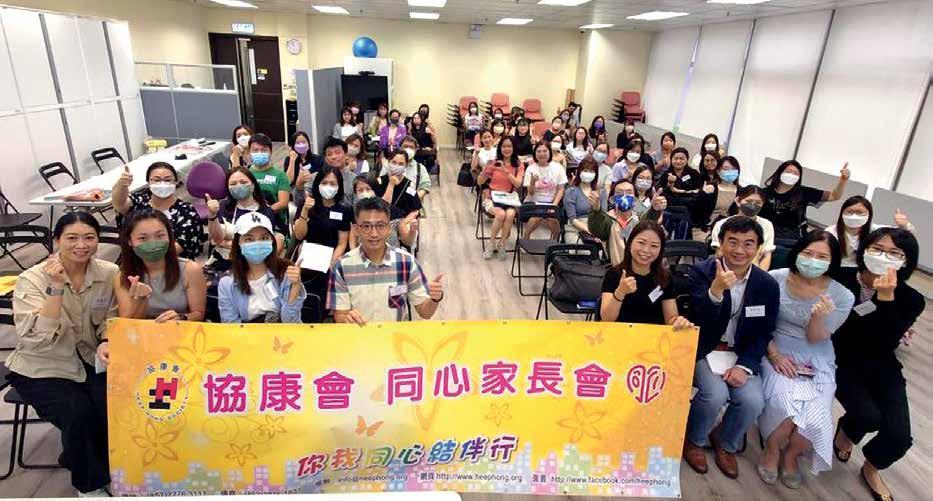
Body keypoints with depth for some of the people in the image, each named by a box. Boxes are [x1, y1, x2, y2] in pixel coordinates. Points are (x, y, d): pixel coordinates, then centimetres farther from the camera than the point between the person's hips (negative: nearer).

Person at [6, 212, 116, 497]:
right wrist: (55, 287, -31)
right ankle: (89, 484, 4)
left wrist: (106, 343, -17)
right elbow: (38, 338, -24)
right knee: (79, 413, -24)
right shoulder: (32, 279, -13)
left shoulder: (110, 273, -7)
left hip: (91, 360, 2)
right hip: (42, 369, -2)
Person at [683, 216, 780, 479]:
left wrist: (744, 366, -13)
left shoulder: (768, 284, -1)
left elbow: (763, 334, 3)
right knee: (716, 394, -26)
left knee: (753, 401, -20)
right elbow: (700, 321, -20)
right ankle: (694, 439, 7)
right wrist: (715, 290, -39)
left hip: (741, 354, 3)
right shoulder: (701, 271, -11)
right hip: (704, 349, -3)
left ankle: (725, 443, 14)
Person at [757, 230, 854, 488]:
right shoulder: (776, 279, -10)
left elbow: (816, 339, -6)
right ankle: (771, 450, 7)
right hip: (776, 350, -1)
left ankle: (791, 454, 15)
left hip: (816, 358, 1)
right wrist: (774, 355, -11)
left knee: (814, 416, -20)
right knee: (786, 404, -26)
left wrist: (819, 317, -26)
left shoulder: (842, 296, -9)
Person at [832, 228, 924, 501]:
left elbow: (884, 346, -24)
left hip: (882, 368, 2)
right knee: (869, 416, -25)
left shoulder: (911, 299, -10)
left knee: (899, 436, -12)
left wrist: (886, 297, -31)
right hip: (843, 363, -2)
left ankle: (872, 468, 25)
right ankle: (846, 430, 16)